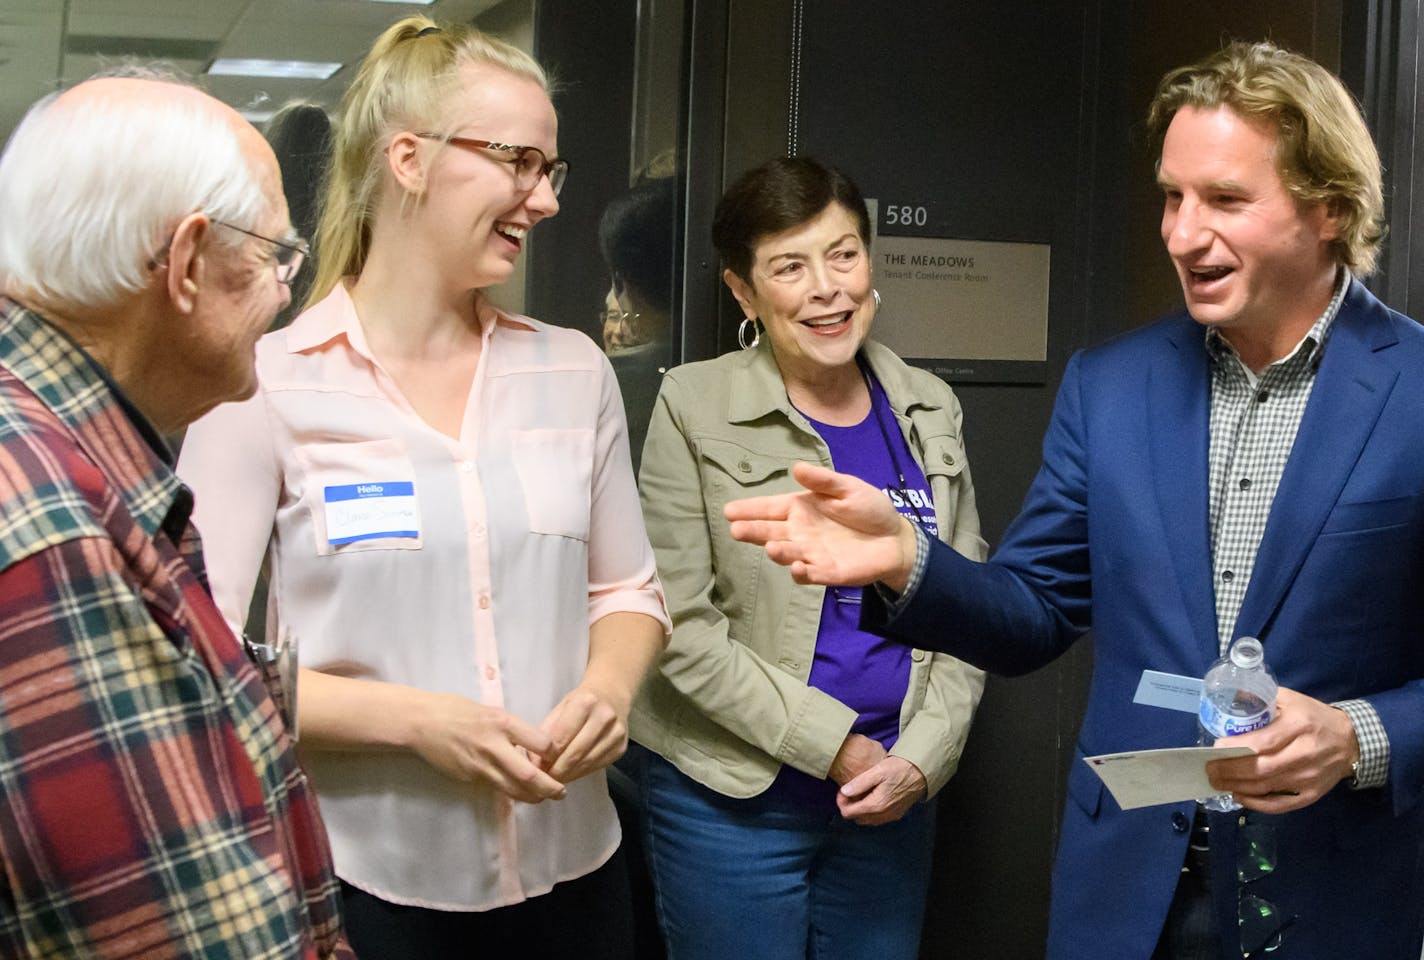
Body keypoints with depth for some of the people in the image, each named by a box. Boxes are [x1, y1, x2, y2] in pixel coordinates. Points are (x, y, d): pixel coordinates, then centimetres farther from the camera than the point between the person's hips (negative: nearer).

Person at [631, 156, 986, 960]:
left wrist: (920, 759, -7)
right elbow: (682, 623, -11)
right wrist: (835, 745, -13)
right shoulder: (695, 406, -7)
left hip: (894, 796, 4)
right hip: (733, 799, -3)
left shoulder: (930, 410, 5)